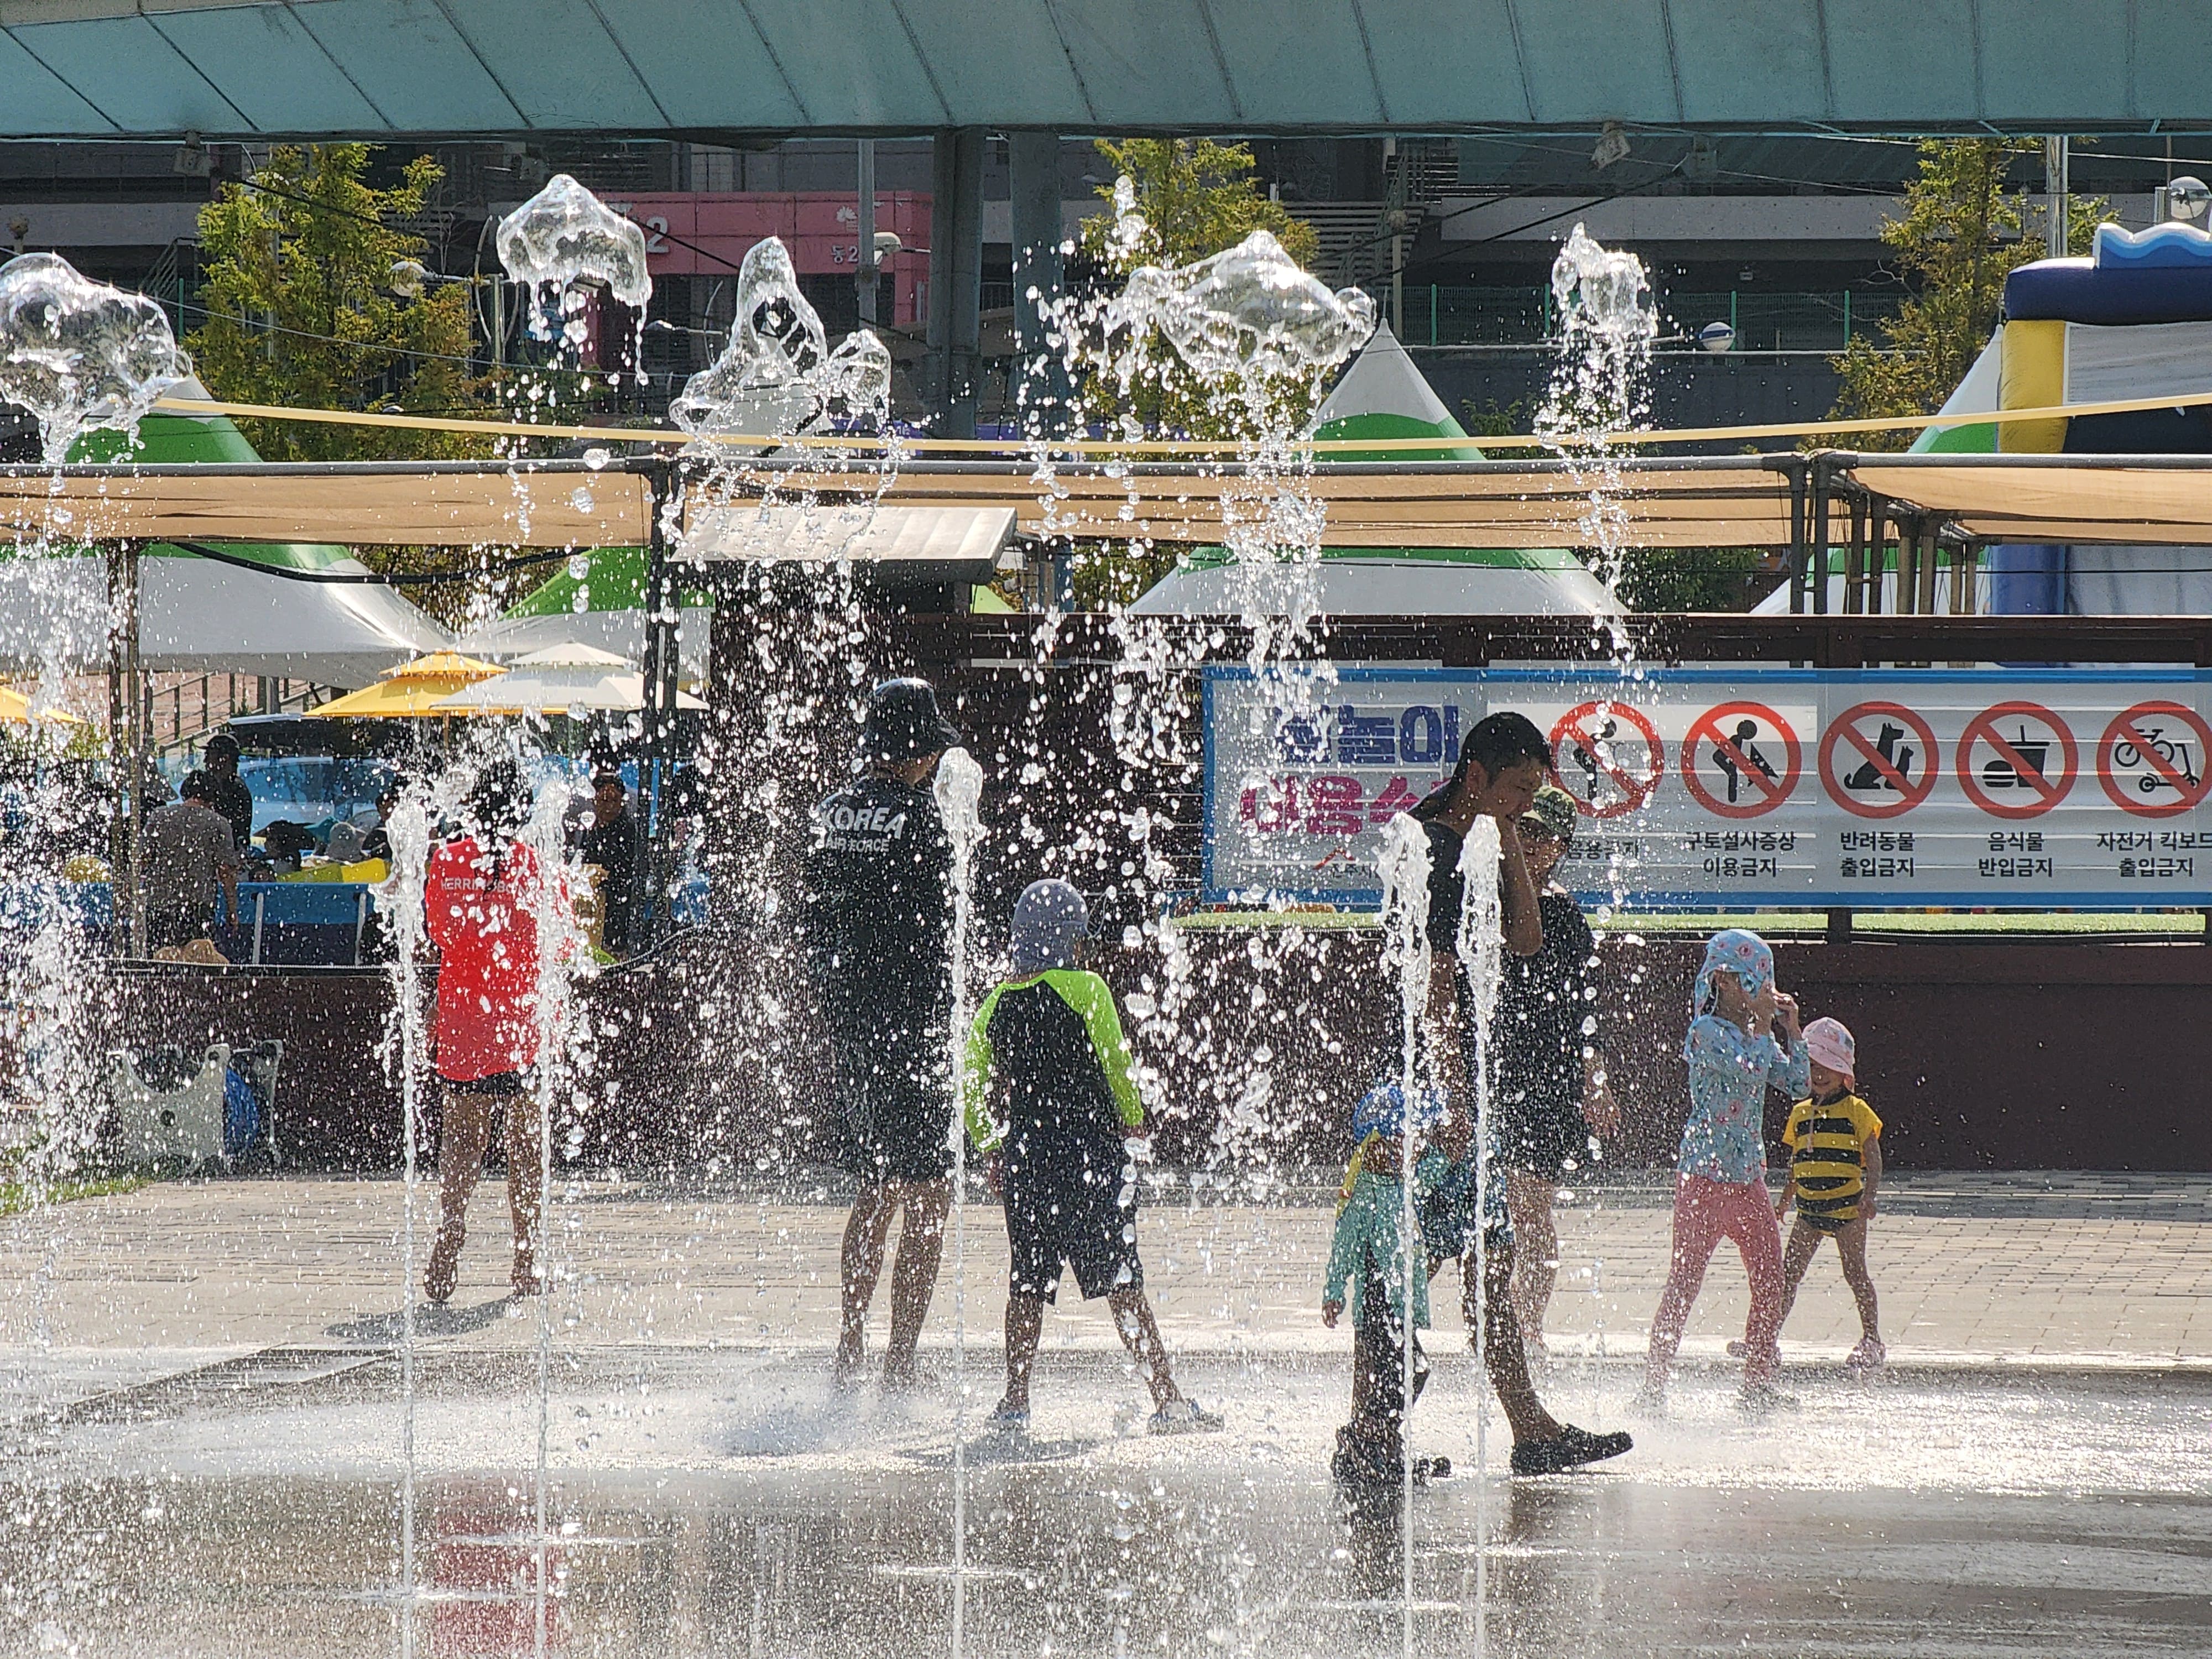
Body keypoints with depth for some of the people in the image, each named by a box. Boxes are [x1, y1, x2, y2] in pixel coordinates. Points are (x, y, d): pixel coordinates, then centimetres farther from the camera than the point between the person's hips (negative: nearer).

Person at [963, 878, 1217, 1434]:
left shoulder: (997, 1003, 7)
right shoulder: (1083, 989, -8)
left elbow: (971, 1084, 11)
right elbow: (1116, 1065, -9)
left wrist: (990, 1149, 22)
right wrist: (1133, 1119, 8)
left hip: (1024, 1154, 5)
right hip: (1092, 1153, -5)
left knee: (1027, 1284, 12)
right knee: (1122, 1283, -5)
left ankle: (1014, 1404, 9)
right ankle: (1167, 1401, -5)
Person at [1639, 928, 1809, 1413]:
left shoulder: (1754, 1034, 13)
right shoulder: (1707, 1032, -12)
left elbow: (1796, 1082, 13)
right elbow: (1748, 1067, -27)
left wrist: (1790, 1028, 7)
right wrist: (1763, 1023, -14)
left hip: (1748, 1177, 8)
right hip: (1704, 1173, -8)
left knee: (1771, 1282, 8)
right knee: (1685, 1282, -8)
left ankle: (1759, 1383, 18)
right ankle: (1654, 1387, -5)